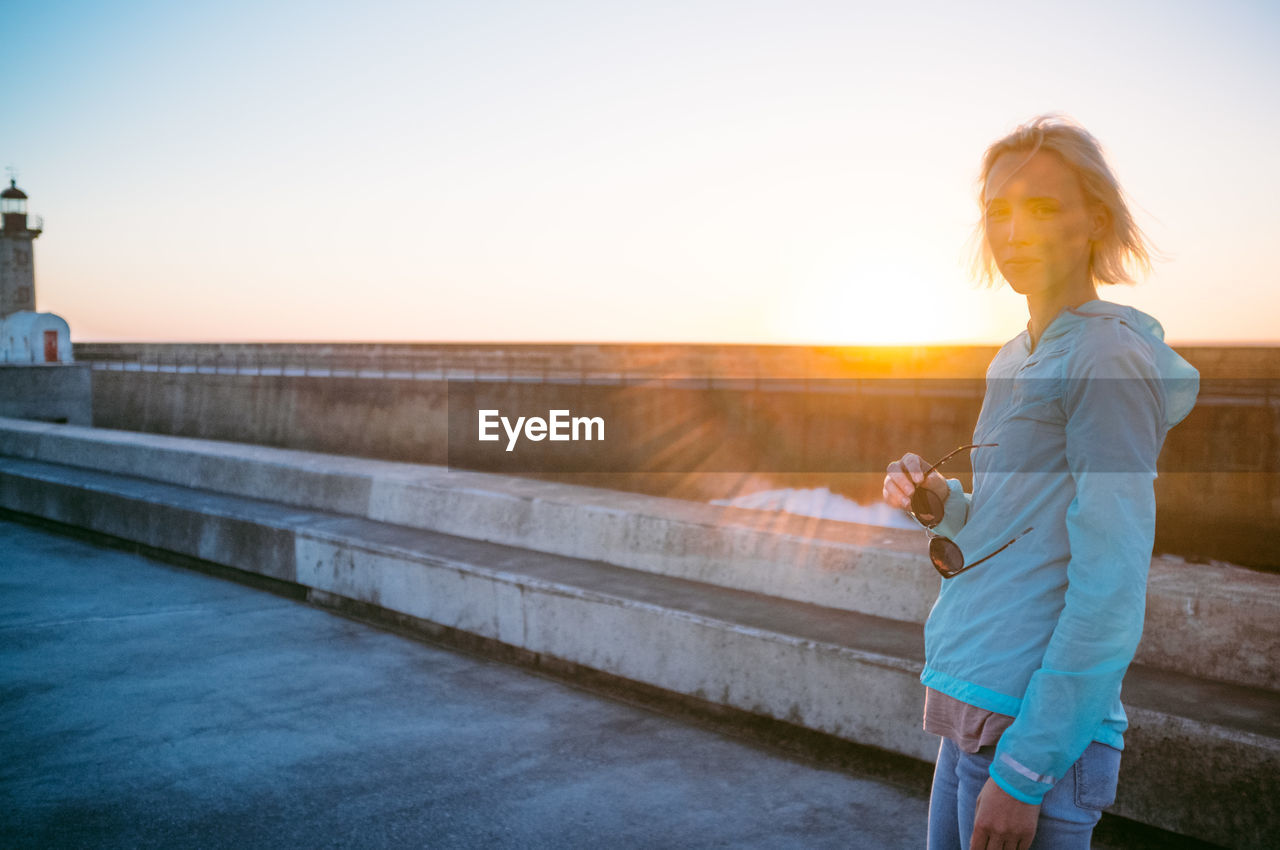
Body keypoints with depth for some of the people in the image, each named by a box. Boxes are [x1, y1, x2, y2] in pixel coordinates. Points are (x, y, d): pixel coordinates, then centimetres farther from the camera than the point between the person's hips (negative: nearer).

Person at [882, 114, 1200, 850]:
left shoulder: (1109, 355, -12)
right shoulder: (1014, 362, 14)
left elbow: (1111, 591, -18)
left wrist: (1024, 767, -18)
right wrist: (943, 506, 1)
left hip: (1036, 734, -8)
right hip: (971, 719, 8)